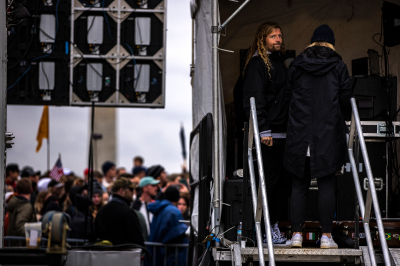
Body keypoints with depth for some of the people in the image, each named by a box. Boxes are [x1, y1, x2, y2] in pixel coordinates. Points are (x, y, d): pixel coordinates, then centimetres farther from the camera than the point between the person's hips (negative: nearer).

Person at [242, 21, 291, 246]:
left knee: (284, 181, 7)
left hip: (283, 133, 8)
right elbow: (254, 99, -14)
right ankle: (268, 230, -2)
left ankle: (274, 226, 14)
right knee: (270, 181, -7)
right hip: (268, 134, -8)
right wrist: (263, 130, -20)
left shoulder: (280, 62, 20)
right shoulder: (257, 63, -6)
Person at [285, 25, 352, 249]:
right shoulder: (338, 67, 1)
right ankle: (326, 236, -2)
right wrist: (344, 119, 21)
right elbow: (346, 100, 2)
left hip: (300, 135, 2)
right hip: (329, 136, -2)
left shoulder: (297, 66, 7)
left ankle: (297, 234, 3)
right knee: (327, 186, 0)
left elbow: (288, 96, 11)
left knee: (299, 186, 5)